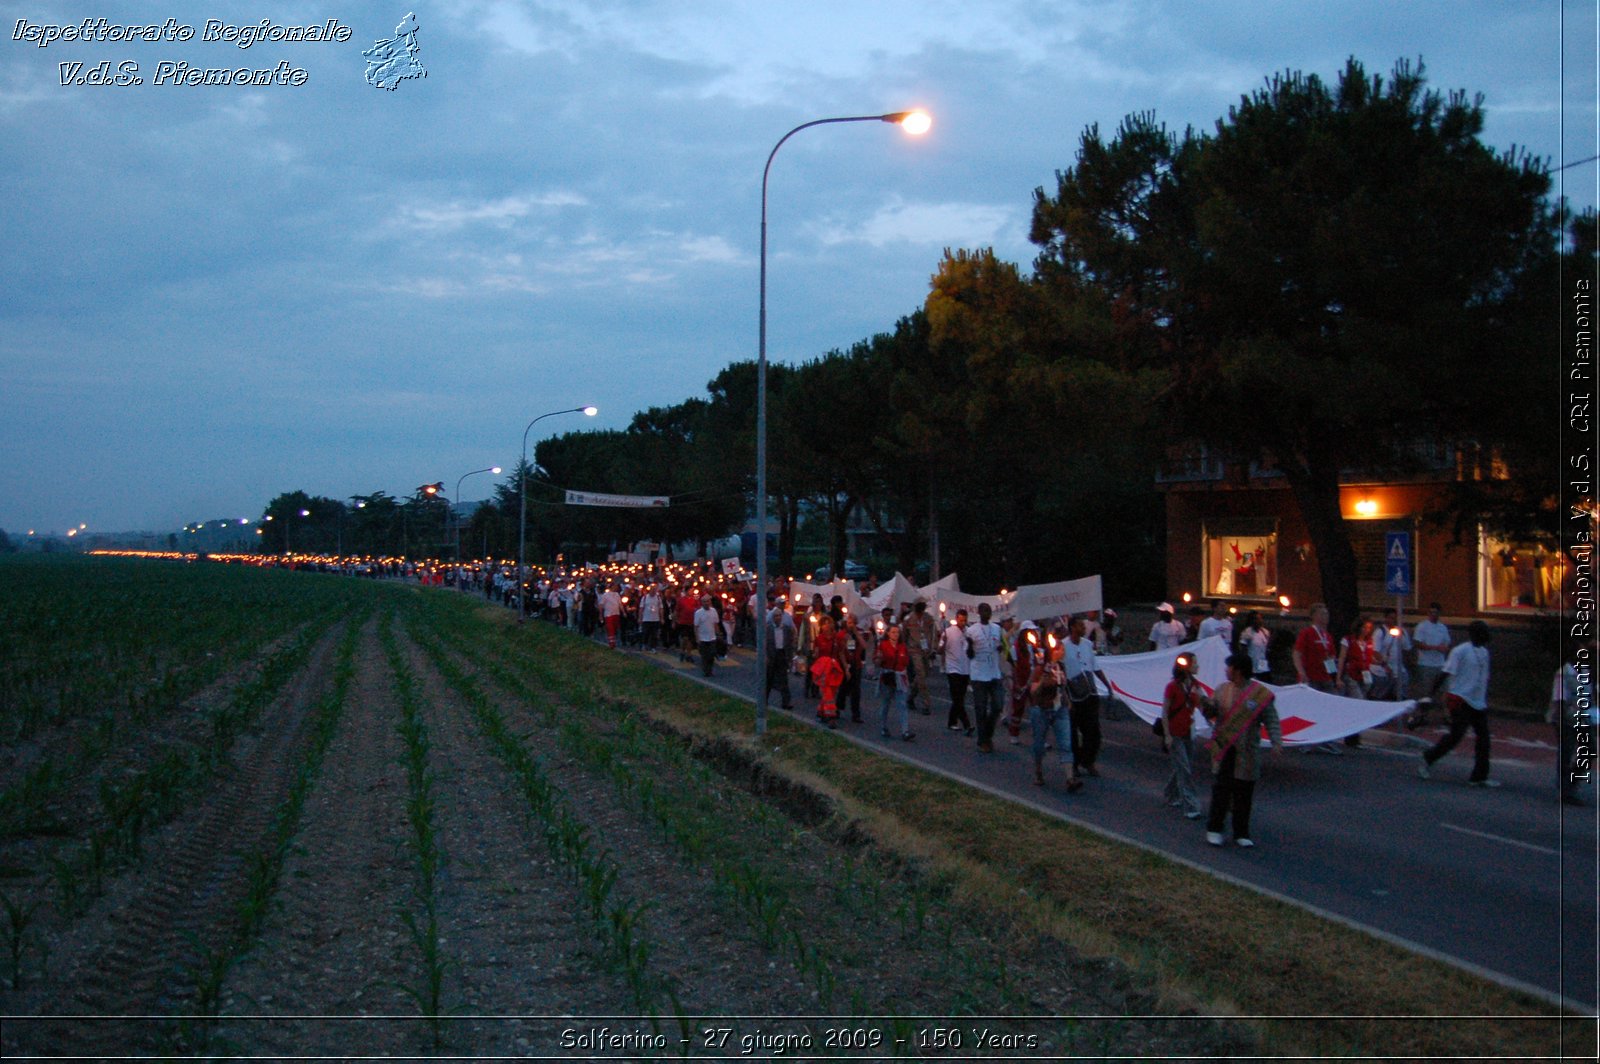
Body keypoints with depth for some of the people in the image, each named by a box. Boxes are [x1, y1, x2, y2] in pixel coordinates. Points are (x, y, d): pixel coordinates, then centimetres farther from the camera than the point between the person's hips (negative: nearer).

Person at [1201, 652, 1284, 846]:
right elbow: (1211, 713, 10)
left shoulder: (1261, 694, -5)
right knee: (1221, 789, -2)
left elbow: (1271, 721, -4)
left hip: (1247, 754, -2)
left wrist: (1276, 741, -16)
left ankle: (1241, 833, 17)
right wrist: (1202, 701, -8)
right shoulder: (1222, 690, 8)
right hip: (1223, 750, 2)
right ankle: (1214, 828, 10)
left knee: (1244, 794, 6)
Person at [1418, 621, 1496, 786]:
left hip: (1478, 703, 8)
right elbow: (1445, 673, -13)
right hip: (1461, 700, -8)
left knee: (1483, 737, 2)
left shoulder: (1484, 652, 13)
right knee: (1456, 735, -10)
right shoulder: (1460, 651, -10)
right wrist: (1432, 694, -16)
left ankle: (1479, 777, 6)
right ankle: (1428, 759, 10)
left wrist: (1486, 700, 22)